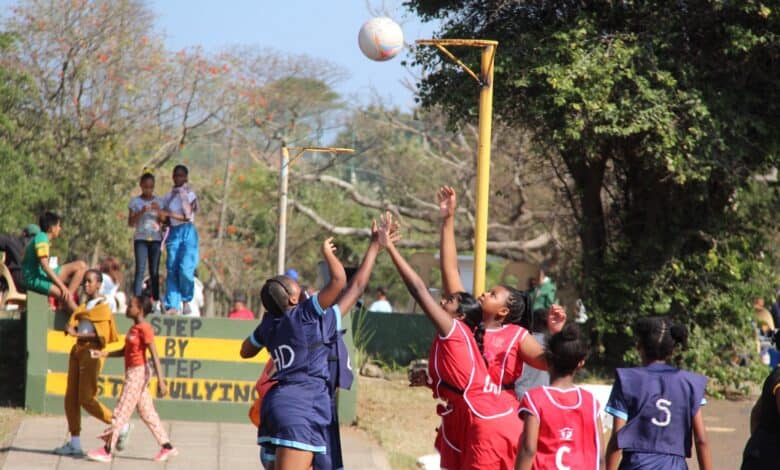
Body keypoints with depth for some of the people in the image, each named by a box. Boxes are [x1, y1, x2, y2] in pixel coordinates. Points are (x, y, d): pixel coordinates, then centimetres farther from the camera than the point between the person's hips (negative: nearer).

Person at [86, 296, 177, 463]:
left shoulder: (144, 328, -15)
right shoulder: (134, 328, 12)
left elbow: (154, 355, -19)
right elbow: (125, 351, 21)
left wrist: (160, 381, -23)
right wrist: (104, 354, 8)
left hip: (138, 372, -10)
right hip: (132, 372, 10)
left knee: (121, 411, -6)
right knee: (147, 413, 11)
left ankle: (107, 450, -4)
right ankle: (167, 447, 15)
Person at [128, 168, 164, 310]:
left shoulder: (158, 202, 9)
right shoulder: (135, 202, 4)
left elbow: (164, 222, 3)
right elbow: (130, 223, -1)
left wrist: (158, 211, -14)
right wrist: (141, 212, -16)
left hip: (155, 239, 2)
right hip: (141, 239, -2)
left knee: (155, 271, 1)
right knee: (140, 270, -12)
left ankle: (156, 302, 0)